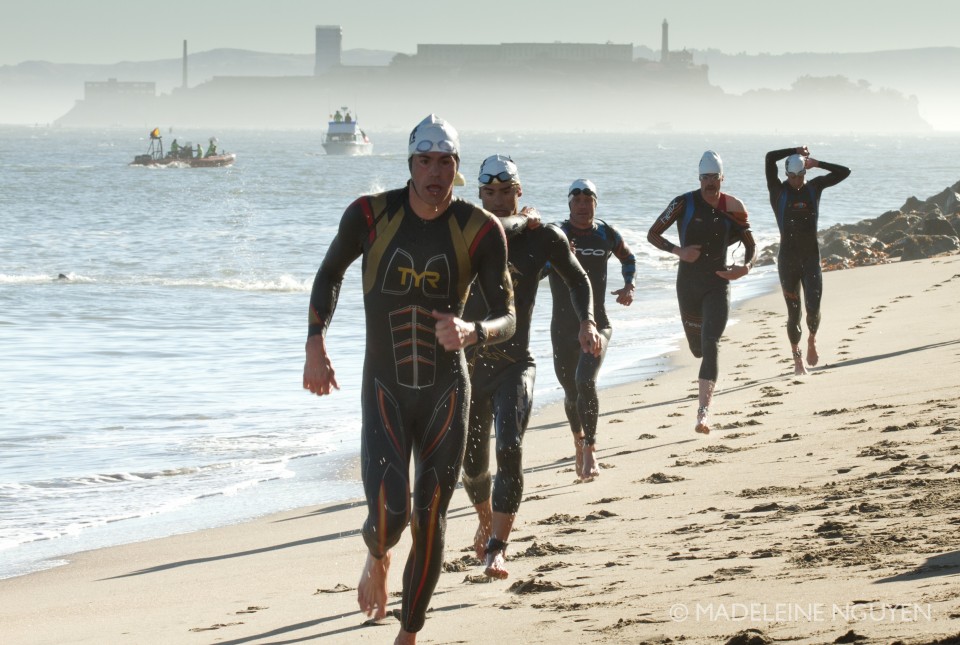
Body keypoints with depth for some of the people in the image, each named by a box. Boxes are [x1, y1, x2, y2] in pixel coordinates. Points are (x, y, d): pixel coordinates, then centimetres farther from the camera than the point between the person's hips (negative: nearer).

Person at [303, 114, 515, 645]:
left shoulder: (480, 231, -11)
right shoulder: (371, 215, -9)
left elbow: (507, 318, -8)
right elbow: (329, 274, 10)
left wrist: (471, 332, -31)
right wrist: (315, 345, 0)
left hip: (446, 395, 1)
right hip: (384, 391, -1)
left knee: (430, 524, 7)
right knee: (388, 515, -17)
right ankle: (377, 557, 22)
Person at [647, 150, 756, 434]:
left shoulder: (733, 208, -3)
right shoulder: (684, 203, -6)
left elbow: (751, 245, 9)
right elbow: (652, 234, -1)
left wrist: (746, 267, -13)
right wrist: (678, 251, -17)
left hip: (717, 284, -1)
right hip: (688, 283, 1)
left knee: (710, 345, -18)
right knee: (698, 348, 13)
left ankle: (703, 413, -23)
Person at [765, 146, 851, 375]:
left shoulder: (814, 187, 5)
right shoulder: (778, 190, -3)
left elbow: (844, 172, 3)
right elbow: (770, 158, -16)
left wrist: (817, 164, -2)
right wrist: (795, 152, -6)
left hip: (811, 258, 1)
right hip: (788, 259, -1)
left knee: (813, 308, -9)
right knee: (793, 313, 4)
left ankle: (812, 341, 23)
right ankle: (797, 357, 22)